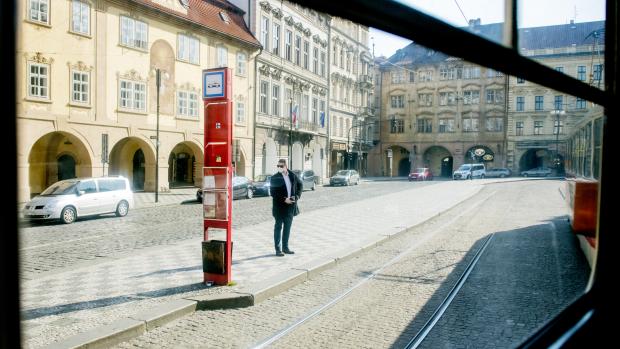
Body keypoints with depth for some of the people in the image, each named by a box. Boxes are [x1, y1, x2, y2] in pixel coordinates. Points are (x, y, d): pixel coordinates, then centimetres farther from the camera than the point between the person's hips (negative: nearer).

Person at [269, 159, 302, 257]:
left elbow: (300, 185, 15)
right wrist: (284, 199, -19)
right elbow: (273, 193, -11)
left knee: (287, 227, 12)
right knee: (278, 227, 2)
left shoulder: (293, 176, 2)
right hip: (279, 206, -4)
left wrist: (297, 196, 2)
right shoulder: (275, 178, -8)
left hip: (290, 206, 4)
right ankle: (278, 249, 8)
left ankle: (285, 247, 24)